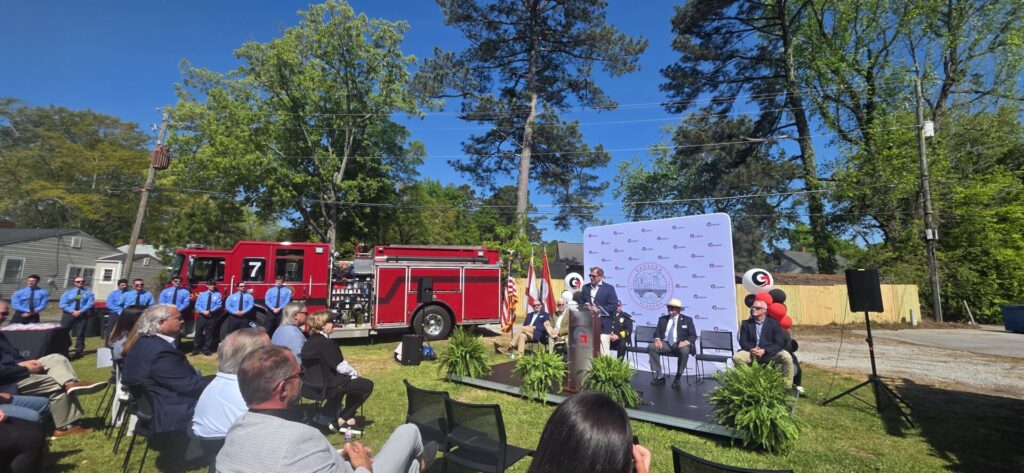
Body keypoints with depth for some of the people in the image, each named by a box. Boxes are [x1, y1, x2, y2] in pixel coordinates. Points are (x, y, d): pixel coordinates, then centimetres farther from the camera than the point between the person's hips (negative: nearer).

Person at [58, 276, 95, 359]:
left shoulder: (88, 293, 5)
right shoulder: (68, 292, 8)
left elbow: (90, 304, -6)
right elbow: (63, 304, -2)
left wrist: (79, 311, -17)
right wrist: (72, 311, -15)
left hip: (82, 315, -1)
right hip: (68, 315, 1)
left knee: (80, 334, 3)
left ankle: (78, 352, 9)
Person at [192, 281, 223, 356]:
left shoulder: (217, 295, 4)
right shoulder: (201, 294, 10)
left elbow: (219, 305, -5)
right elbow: (197, 305, 2)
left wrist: (210, 311, -18)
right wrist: (204, 311, -15)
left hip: (212, 317, -1)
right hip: (201, 316, 1)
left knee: (209, 333, 4)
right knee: (198, 332, 4)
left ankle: (207, 350, 12)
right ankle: (196, 349, 13)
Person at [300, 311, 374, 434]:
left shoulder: (309, 342, 6)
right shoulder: (326, 343, -22)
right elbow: (341, 367, -18)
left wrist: (351, 372, 13)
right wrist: (355, 373, 1)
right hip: (327, 386, -10)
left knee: (352, 381, 27)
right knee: (368, 385, 0)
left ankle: (349, 419, 26)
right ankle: (341, 420, 9)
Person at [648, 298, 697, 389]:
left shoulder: (687, 320, 6)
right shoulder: (662, 319, 14)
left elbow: (693, 336, 0)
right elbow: (657, 332, 11)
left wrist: (686, 342, -22)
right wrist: (657, 339, -13)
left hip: (680, 344, -3)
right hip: (665, 344, 3)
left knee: (684, 350, -38)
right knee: (651, 347, -25)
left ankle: (677, 379, -21)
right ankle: (659, 376, -17)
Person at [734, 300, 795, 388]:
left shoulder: (774, 324, 2)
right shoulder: (746, 324, 8)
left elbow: (779, 343, -5)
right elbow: (743, 341, 2)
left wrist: (764, 351, -20)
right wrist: (751, 349, -20)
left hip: (770, 353, -1)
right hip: (752, 352, 1)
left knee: (787, 357, -29)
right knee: (736, 357, -26)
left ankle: (787, 387, -11)